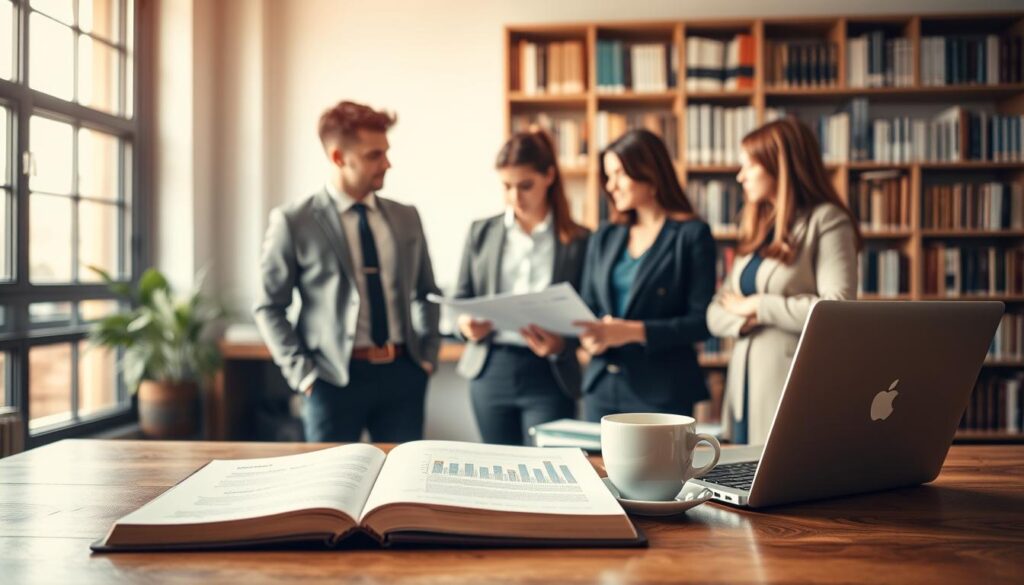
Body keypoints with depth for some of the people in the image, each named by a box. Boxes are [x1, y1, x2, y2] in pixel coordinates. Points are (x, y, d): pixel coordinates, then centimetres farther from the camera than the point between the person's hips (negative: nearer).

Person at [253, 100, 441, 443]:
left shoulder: (406, 218, 9)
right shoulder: (294, 222, -5)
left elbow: (426, 294, 18)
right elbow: (269, 307, -2)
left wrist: (428, 355, 7)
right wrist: (303, 373, -8)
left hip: (402, 373, 4)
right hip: (336, 378, -4)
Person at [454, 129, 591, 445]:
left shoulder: (578, 240, -1)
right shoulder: (481, 232, 8)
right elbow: (461, 298, 11)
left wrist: (562, 344, -20)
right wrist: (466, 323, -11)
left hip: (549, 374, -3)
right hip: (490, 371, 3)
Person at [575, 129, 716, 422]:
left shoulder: (692, 235, -3)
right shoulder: (604, 238, 12)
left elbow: (701, 321, -8)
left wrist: (634, 331, -18)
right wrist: (588, 335, -9)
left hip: (662, 393, -4)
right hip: (601, 386, 5)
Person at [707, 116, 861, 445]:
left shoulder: (827, 221, -4)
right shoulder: (756, 228, 17)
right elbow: (717, 313, 13)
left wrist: (758, 305, -9)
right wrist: (746, 319, -9)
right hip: (745, 391, 7)